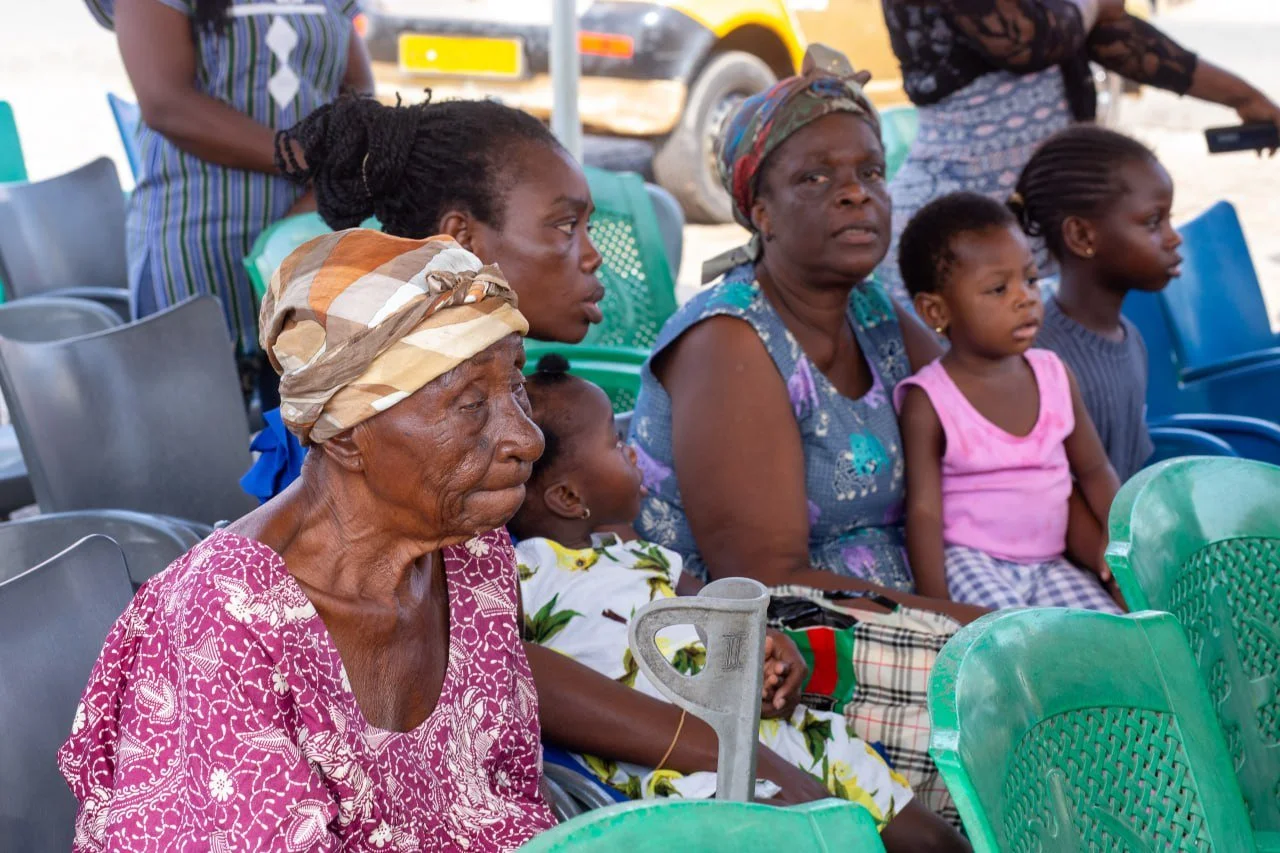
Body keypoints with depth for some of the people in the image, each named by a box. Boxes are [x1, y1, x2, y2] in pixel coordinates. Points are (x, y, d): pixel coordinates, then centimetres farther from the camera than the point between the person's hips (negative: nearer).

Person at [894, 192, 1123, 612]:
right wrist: (938, 609, -18)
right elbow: (924, 510, -10)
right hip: (967, 561, -5)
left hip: (1050, 563, 5)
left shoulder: (1056, 375, 7)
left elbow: (1094, 470, 16)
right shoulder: (928, 401, -8)